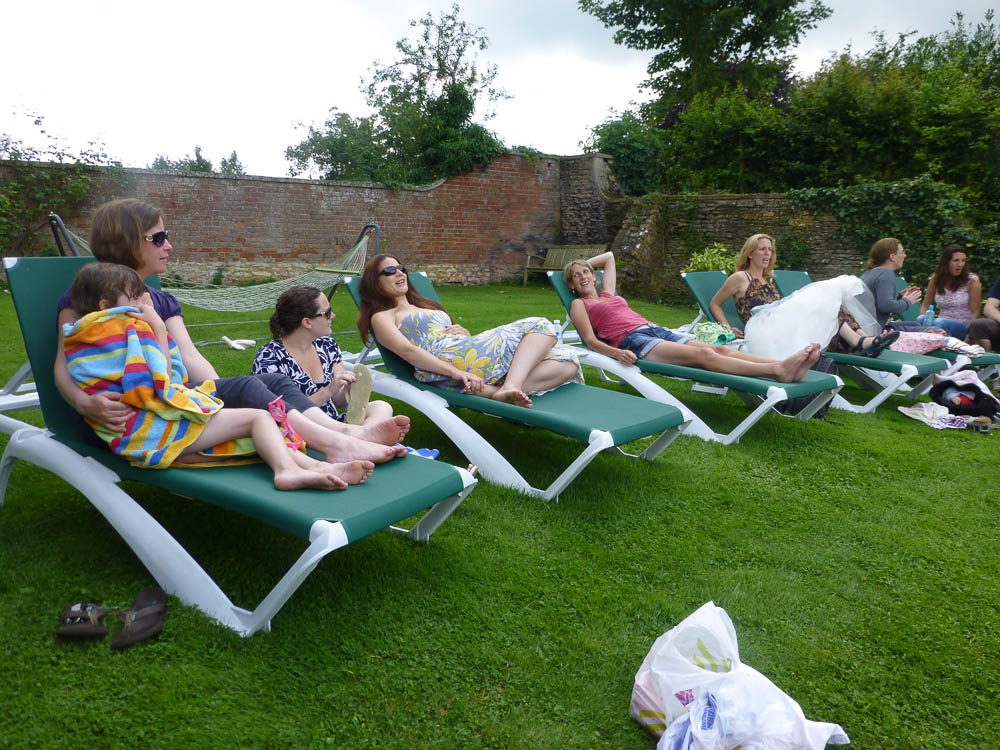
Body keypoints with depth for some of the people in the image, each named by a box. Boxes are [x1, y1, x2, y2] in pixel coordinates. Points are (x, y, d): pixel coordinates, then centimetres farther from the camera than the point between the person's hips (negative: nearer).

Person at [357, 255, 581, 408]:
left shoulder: (426, 307, 37)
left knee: (568, 361, -7)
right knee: (540, 327, -12)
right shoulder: (382, 317, 13)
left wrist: (464, 332, 3)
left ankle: (496, 390, -27)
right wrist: (456, 372, -23)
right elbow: (406, 350, -8)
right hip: (447, 358, -8)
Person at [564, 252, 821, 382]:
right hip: (634, 341, -8)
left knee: (719, 349, -17)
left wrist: (582, 264, 45)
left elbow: (609, 257, 47)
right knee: (703, 355, -29)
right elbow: (590, 340, -6)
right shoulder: (579, 304, 12)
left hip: (656, 330, 8)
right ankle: (778, 370, -47)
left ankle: (786, 367, -36)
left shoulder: (607, 294, 30)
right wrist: (616, 353, -22)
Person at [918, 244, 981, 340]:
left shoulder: (972, 280, -5)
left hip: (963, 327, -2)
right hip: (942, 324, 2)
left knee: (939, 322, -34)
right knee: (921, 320, -30)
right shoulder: (936, 279, 5)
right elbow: (925, 305, 11)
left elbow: (975, 313, -6)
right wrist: (924, 322, -9)